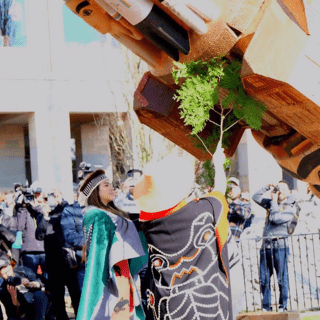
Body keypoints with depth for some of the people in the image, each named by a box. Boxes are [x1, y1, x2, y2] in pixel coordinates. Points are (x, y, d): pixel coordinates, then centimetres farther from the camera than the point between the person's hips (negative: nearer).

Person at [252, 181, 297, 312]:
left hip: (279, 245, -5)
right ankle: (266, 307, 8)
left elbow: (276, 218, -11)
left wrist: (274, 201, -1)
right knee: (264, 279, 3)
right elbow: (256, 197, 26)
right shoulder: (271, 203, 19)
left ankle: (283, 306, 0)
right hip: (266, 245, 5)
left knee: (282, 278, -6)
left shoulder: (290, 208, 3)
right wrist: (267, 188, 15)